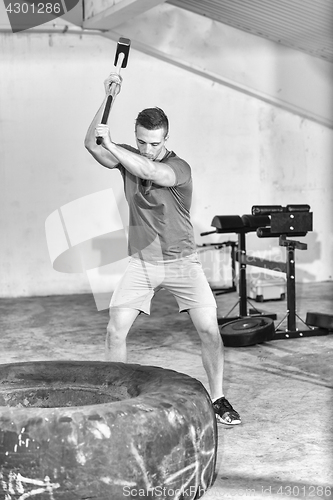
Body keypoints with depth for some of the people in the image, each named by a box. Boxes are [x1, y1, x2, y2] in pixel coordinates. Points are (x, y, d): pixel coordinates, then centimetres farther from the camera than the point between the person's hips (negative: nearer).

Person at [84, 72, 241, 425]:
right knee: (115, 331, -7)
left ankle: (217, 399, 7)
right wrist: (109, 98, -18)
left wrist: (111, 145, -35)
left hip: (181, 260, -3)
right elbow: (91, 144, -12)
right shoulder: (128, 157, 0)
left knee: (209, 329, -10)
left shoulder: (179, 168, -14)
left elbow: (151, 172, -35)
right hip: (141, 262, 3)